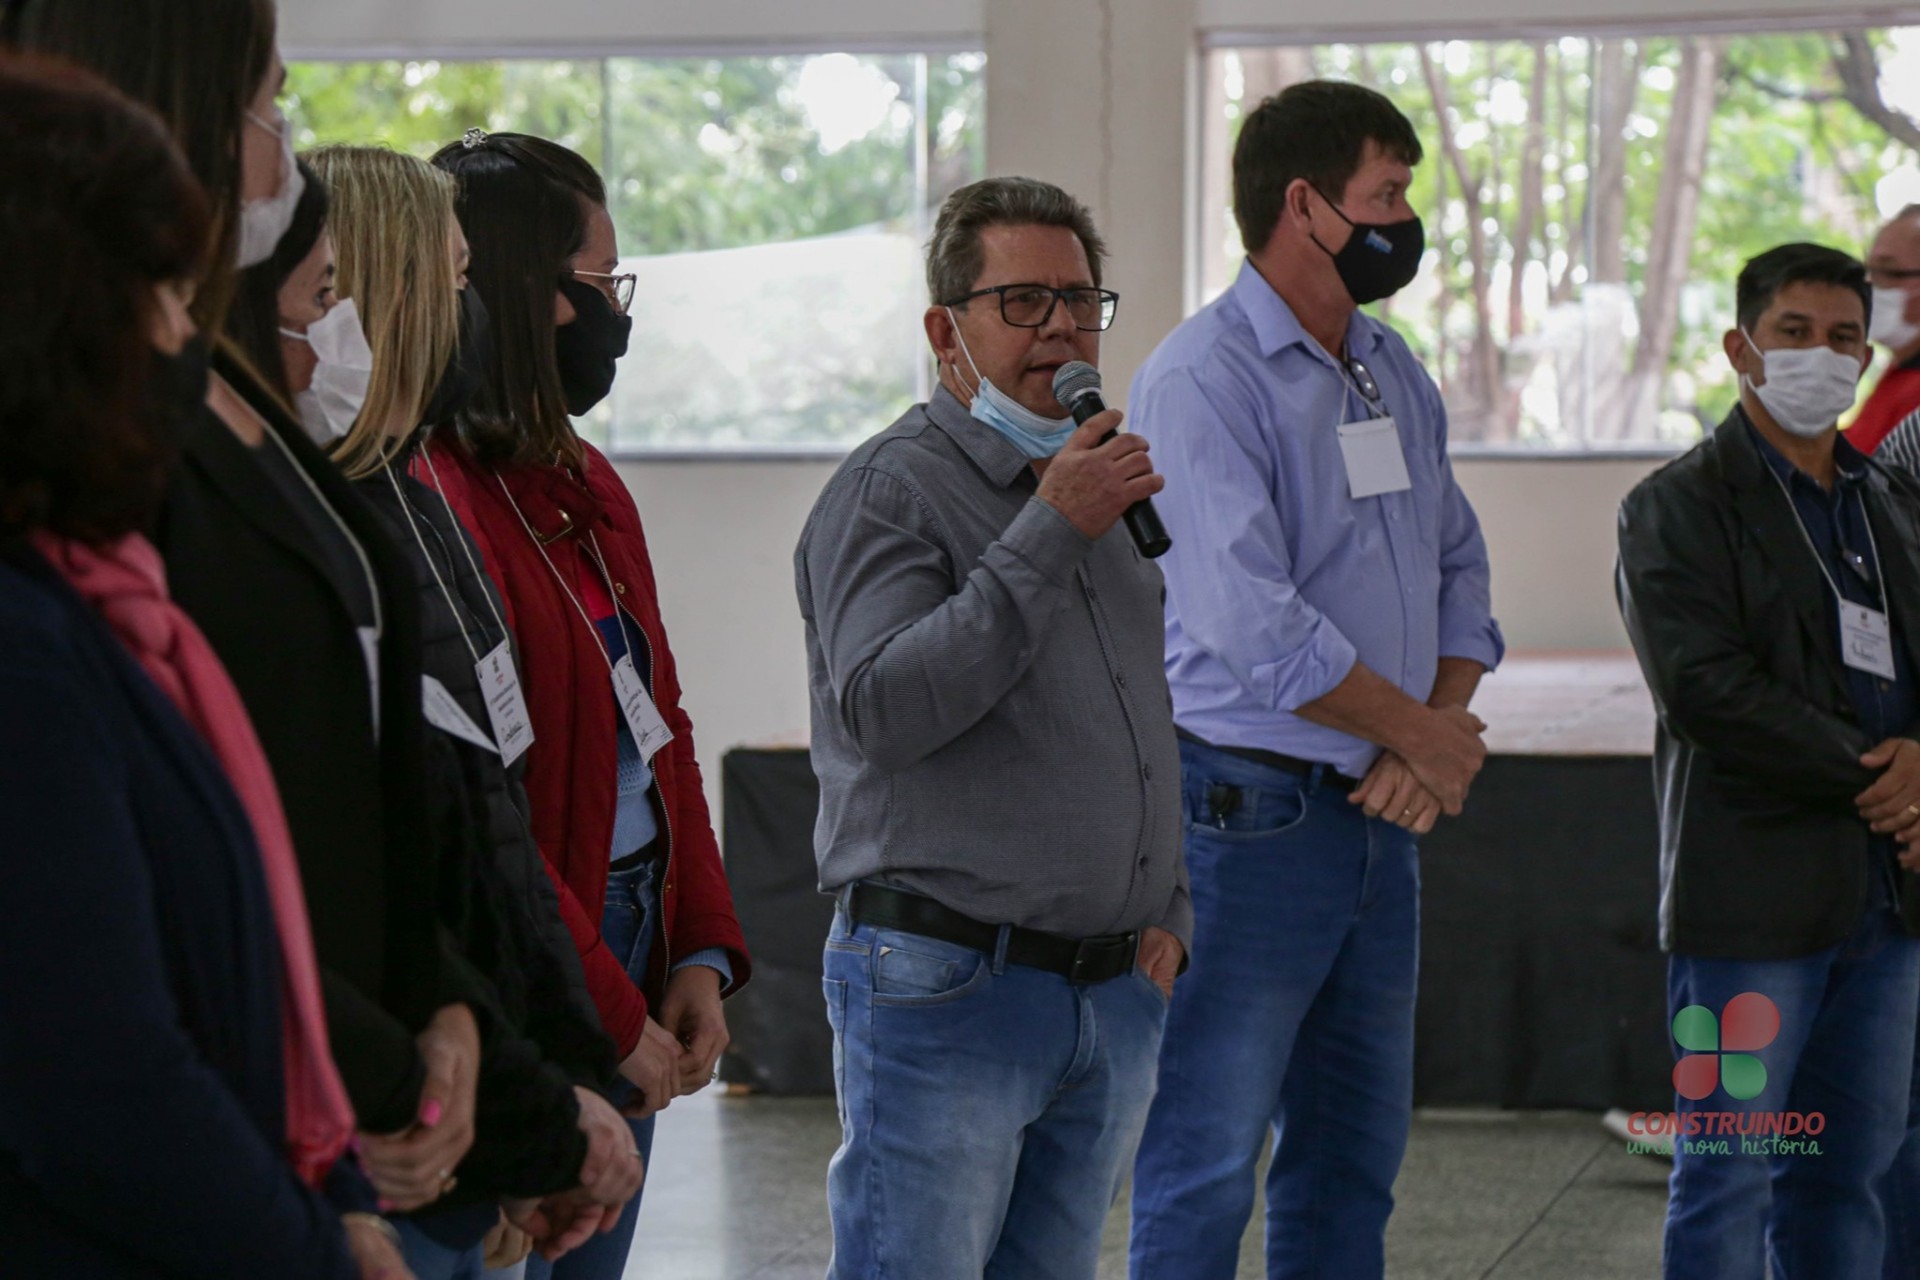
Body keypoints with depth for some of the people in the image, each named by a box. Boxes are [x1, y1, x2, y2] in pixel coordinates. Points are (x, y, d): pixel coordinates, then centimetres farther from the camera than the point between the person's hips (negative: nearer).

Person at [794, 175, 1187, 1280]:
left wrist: (1168, 913, 14)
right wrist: (1049, 537, -23)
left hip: (1116, 997, 7)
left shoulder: (1109, 488, 17)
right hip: (946, 986, -7)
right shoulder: (893, 486, -7)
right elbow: (879, 709, -23)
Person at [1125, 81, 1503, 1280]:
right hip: (1250, 812, -8)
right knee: (1207, 1168, -2)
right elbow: (1254, 631, -21)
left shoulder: (1396, 373, 12)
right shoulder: (1204, 379, -14)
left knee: (1354, 1159, 14)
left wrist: (1440, 733, -3)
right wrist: (1425, 736, -9)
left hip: (1380, 814, 8)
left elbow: (1458, 565, 16)